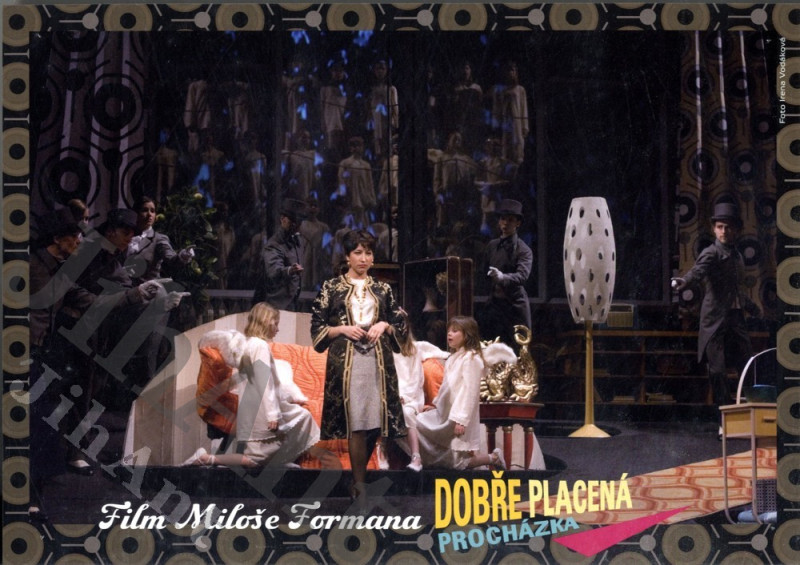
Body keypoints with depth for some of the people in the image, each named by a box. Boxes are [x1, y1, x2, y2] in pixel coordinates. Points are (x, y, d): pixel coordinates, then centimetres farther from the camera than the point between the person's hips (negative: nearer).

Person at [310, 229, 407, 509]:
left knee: (375, 421, -2)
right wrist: (343, 329, -10)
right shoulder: (331, 287, 6)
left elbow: (401, 323, 17)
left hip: (378, 360, 3)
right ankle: (360, 487, -3)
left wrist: (385, 325, -3)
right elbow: (317, 327, 5)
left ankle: (359, 476, 16)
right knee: (357, 423, -10)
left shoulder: (382, 289, 14)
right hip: (346, 360, -3)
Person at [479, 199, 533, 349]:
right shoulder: (492, 246, 13)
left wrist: (503, 277, -38)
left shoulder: (523, 250, -5)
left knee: (517, 350, -5)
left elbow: (522, 275, -21)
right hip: (494, 303, 5)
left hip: (515, 305, -5)